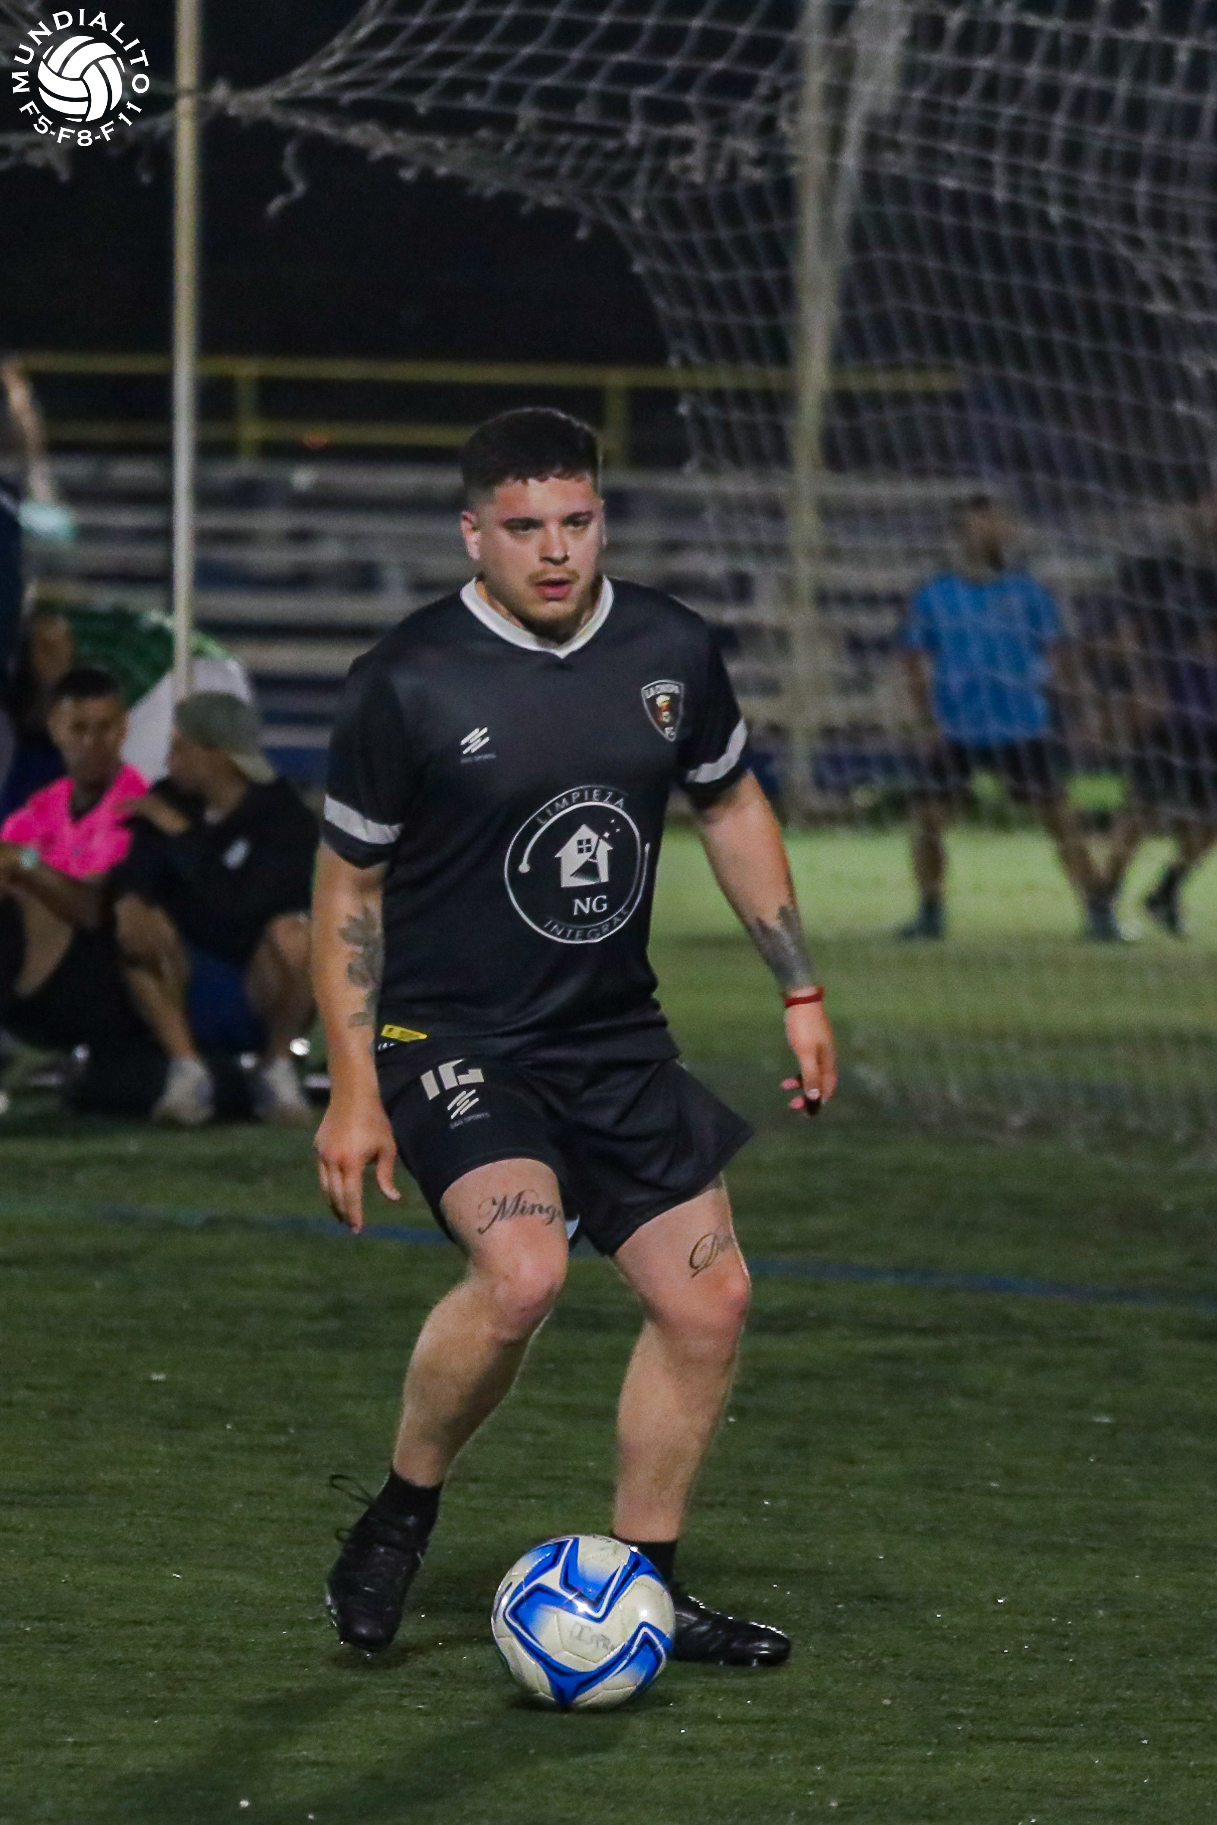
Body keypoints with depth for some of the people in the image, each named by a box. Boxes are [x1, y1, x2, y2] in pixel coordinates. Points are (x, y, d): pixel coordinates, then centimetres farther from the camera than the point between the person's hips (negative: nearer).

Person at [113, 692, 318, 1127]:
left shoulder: (286, 817, -15)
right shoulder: (168, 801, -1)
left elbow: (237, 906, -27)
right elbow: (133, 877, -11)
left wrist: (181, 833, -24)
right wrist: (129, 902, -34)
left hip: (263, 994, -3)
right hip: (190, 994, 3)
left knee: (291, 935, -33)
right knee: (141, 923, -24)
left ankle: (277, 1070, -12)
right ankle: (186, 1070, -19)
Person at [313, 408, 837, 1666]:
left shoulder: (670, 651, -1)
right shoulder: (407, 685, -14)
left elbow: (731, 810, 16)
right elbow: (347, 886, -5)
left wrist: (800, 993, 14)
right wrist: (353, 1090, -9)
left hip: (615, 1036, 6)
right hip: (449, 1040, -6)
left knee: (707, 1301, 3)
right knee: (522, 1270, -28)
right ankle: (401, 1516, -5)